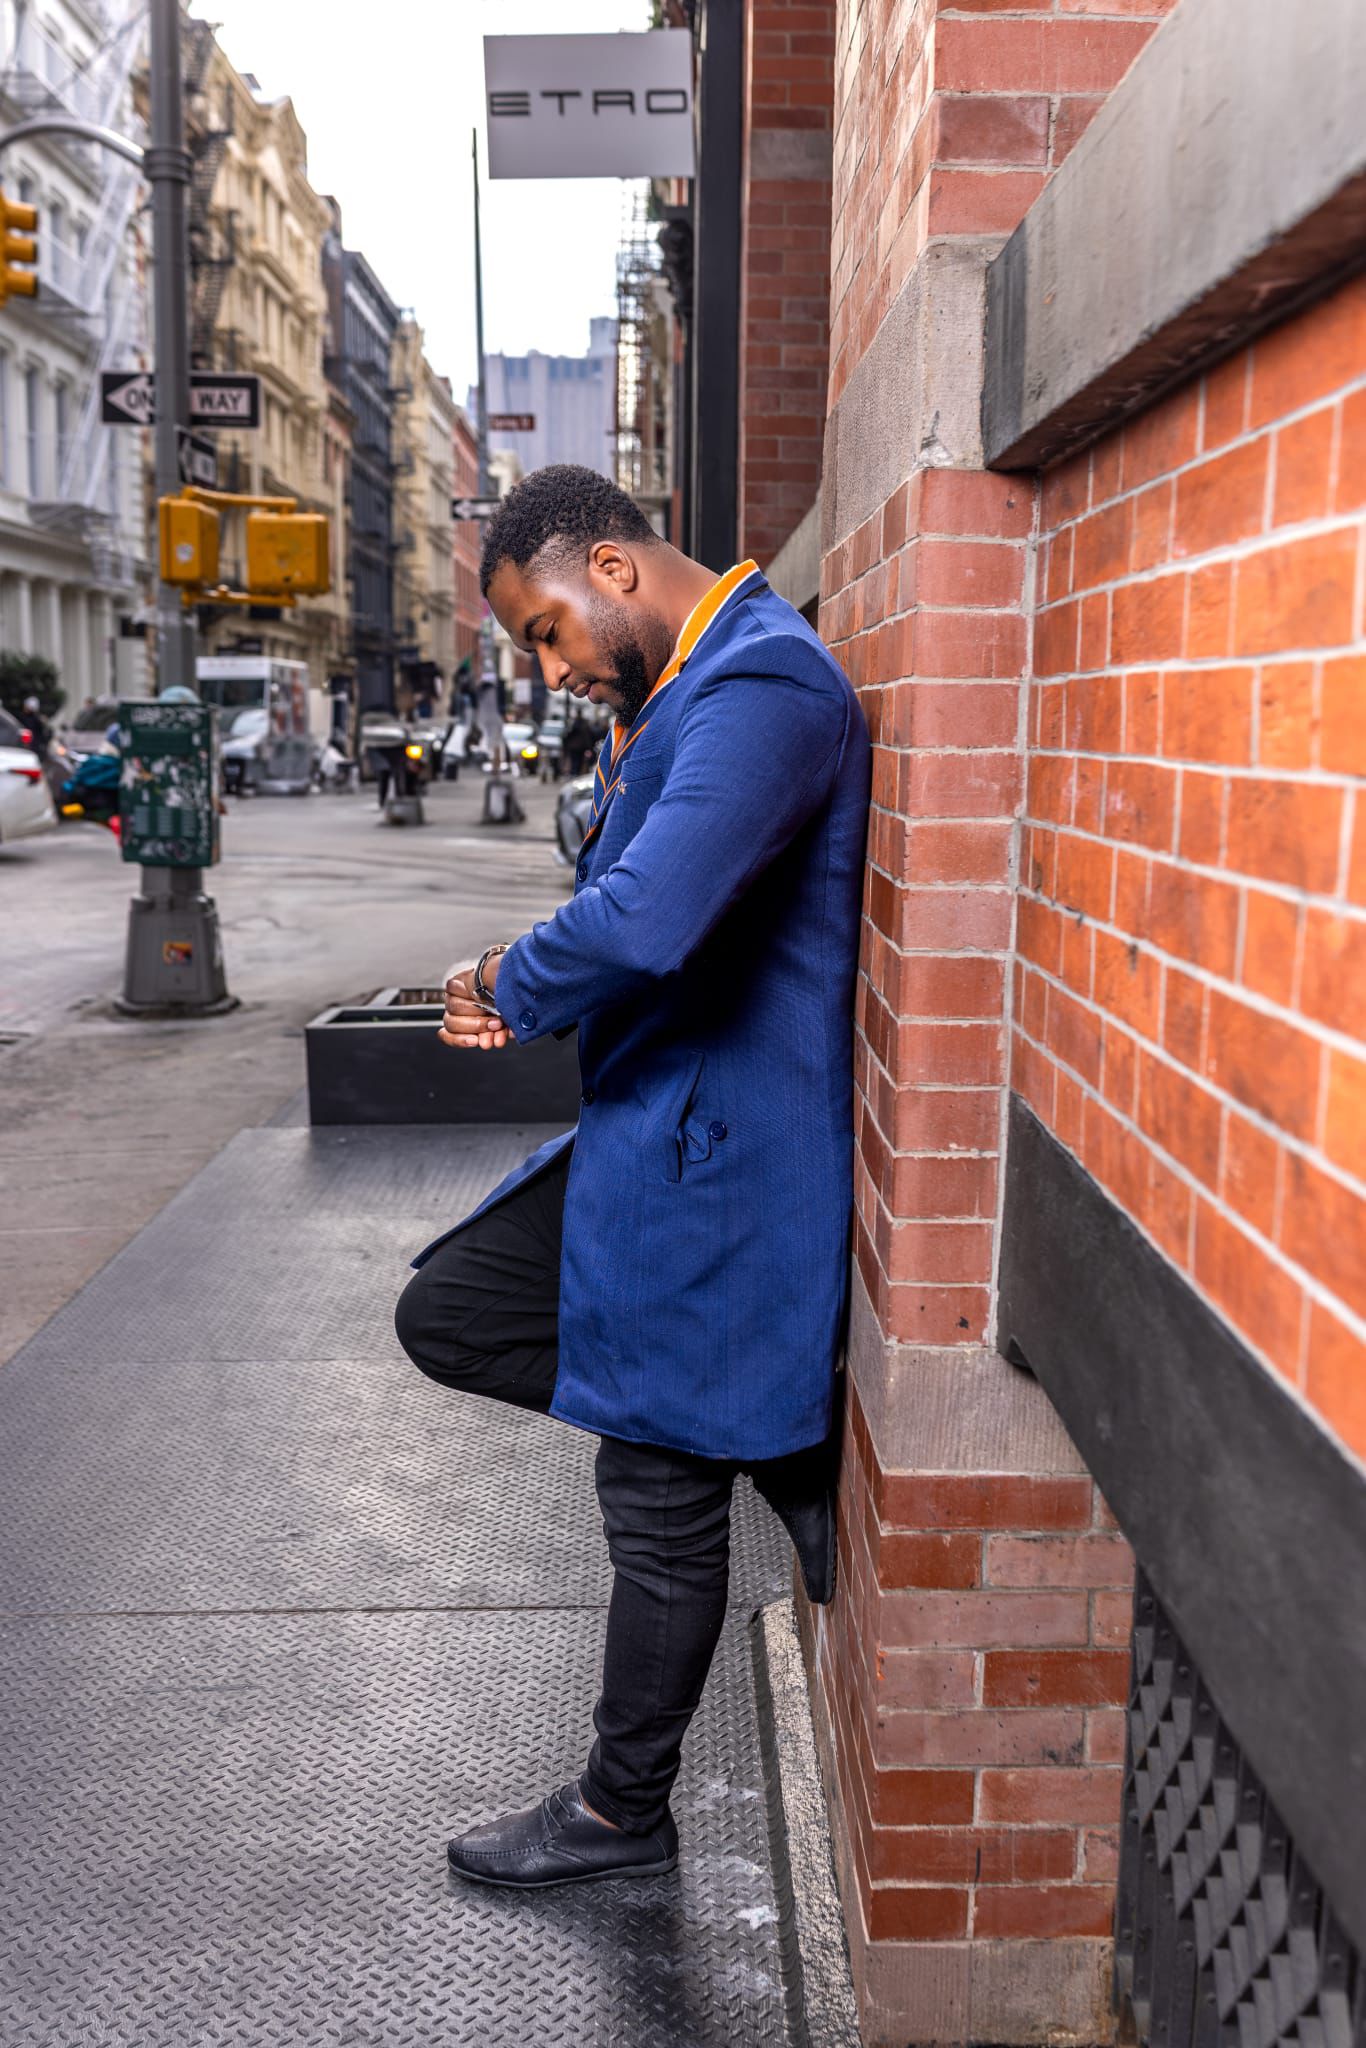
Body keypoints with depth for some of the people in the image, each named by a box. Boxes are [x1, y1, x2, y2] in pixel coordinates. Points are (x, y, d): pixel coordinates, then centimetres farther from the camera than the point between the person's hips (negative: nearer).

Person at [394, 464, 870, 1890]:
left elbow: (644, 924, -33)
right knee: (446, 1316, 13)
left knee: (663, 1495, 5)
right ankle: (778, 1445, 14)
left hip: (719, 1157, -10)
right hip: (643, 1134, 10)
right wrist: (517, 992, 3)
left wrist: (511, 985, -13)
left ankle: (624, 1813, 29)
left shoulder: (762, 685, -20)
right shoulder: (669, 698, 13)